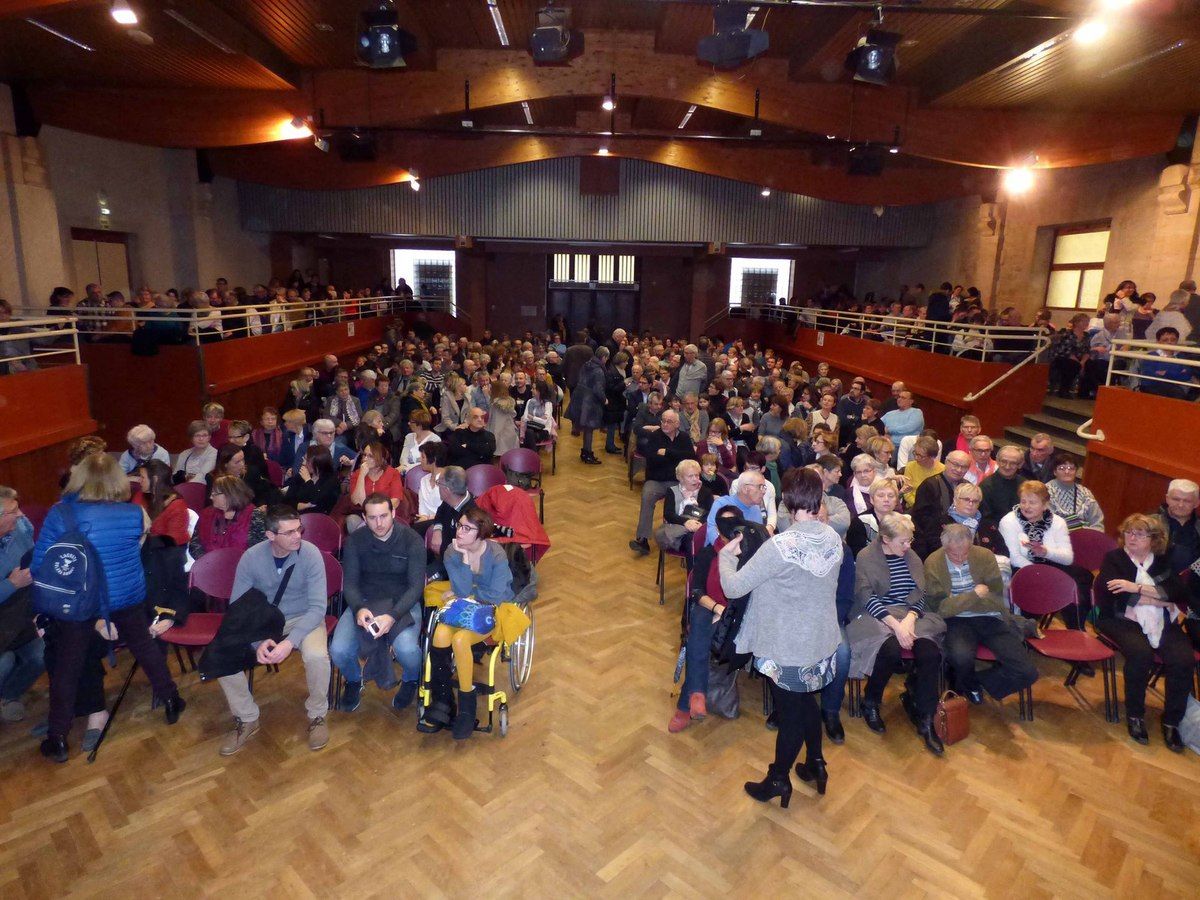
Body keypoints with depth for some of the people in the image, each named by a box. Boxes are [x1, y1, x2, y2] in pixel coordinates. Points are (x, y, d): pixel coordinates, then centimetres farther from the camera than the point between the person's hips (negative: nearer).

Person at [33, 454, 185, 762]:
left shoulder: (60, 513, -19)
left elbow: (39, 564, -13)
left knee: (67, 667, 15)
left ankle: (57, 739, 24)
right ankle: (171, 701, 34)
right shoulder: (134, 514, -12)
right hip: (128, 596, 2)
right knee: (145, 647, 22)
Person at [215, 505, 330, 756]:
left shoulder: (310, 554, -20)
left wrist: (290, 642, -33)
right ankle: (247, 719, 5)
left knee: (317, 656, -33)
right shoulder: (251, 557, -13)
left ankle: (317, 715, -3)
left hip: (303, 619, -3)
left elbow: (317, 607, -20)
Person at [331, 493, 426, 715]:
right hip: (364, 602, 3)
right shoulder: (354, 541, -3)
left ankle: (410, 681, 9)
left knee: (406, 649, -31)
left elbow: (416, 586, -12)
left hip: (402, 603, -2)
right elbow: (350, 583, -1)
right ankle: (354, 680, 16)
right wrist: (358, 608, -23)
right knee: (338, 650, -23)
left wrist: (393, 616, -27)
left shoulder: (412, 540, -11)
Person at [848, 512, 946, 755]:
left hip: (909, 615, 5)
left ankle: (925, 720, -9)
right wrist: (895, 624, -23)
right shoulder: (865, 558, -4)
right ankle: (870, 703, -4)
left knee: (931, 653, -25)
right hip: (875, 617, -5)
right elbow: (866, 598, -12)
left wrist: (910, 618, -13)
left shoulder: (912, 558, 13)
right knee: (891, 651, -35)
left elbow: (920, 595, 8)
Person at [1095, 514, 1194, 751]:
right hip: (1124, 621, -3)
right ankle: (1135, 715, -11)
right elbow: (1117, 595, -7)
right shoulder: (1113, 559, 7)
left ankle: (1172, 721, -6)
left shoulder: (1164, 561, 15)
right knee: (1141, 654, -32)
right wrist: (1161, 599, -4)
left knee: (1184, 659, -25)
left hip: (1163, 623, 3)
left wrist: (1138, 588, -13)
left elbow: (1179, 593, -3)